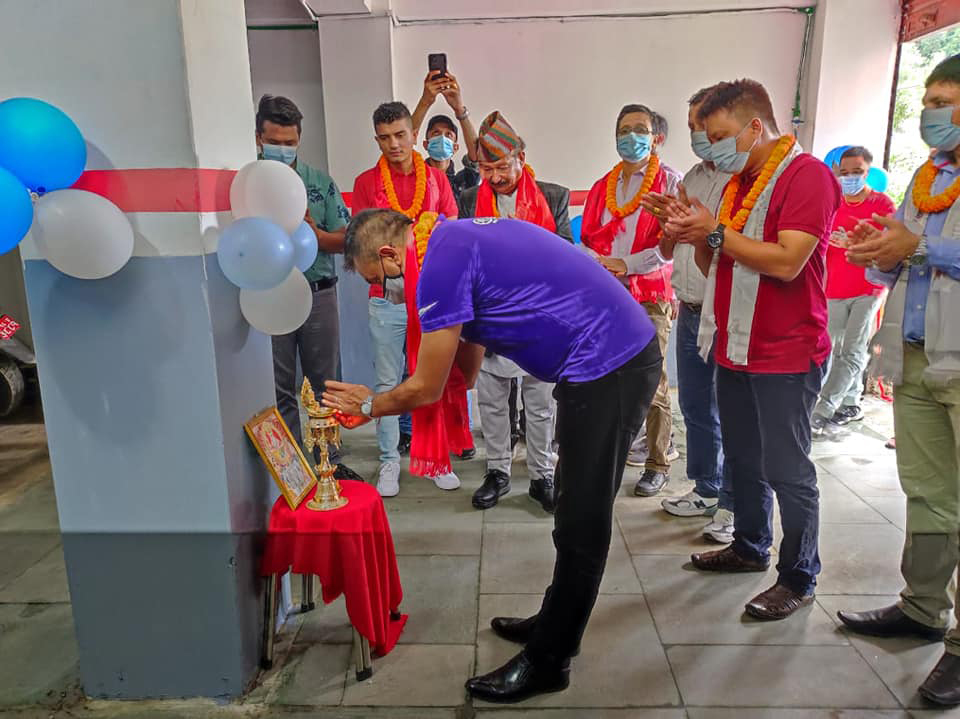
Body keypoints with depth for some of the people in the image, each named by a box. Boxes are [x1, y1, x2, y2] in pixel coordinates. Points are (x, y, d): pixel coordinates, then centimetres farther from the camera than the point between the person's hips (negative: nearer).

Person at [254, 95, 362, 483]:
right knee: (280, 389, 6)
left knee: (324, 382, 10)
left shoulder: (321, 183, 6)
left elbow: (343, 240, 3)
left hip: (318, 295, 2)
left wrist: (313, 233, -15)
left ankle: (329, 460, 24)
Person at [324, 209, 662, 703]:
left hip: (608, 369, -10)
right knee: (579, 512, 19)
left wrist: (369, 405, 10)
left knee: (582, 524, 2)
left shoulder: (442, 263, -15)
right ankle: (554, 624, 36)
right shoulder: (458, 236, 15)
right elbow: (464, 369, 20)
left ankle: (547, 662, 17)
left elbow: (426, 390, -8)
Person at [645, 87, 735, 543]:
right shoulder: (691, 179, 15)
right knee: (695, 407, 16)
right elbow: (669, 250, 17)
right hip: (690, 311, 8)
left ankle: (734, 505, 15)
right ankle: (706, 490, 31)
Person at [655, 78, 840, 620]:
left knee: (787, 470, 1)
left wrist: (715, 231, -16)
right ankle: (750, 548, 33)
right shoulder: (739, 181, 16)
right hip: (735, 349, 8)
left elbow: (787, 261, -23)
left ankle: (799, 580, 16)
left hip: (786, 356, -8)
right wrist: (697, 236, -4)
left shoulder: (807, 175, -11)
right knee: (742, 458, 16)